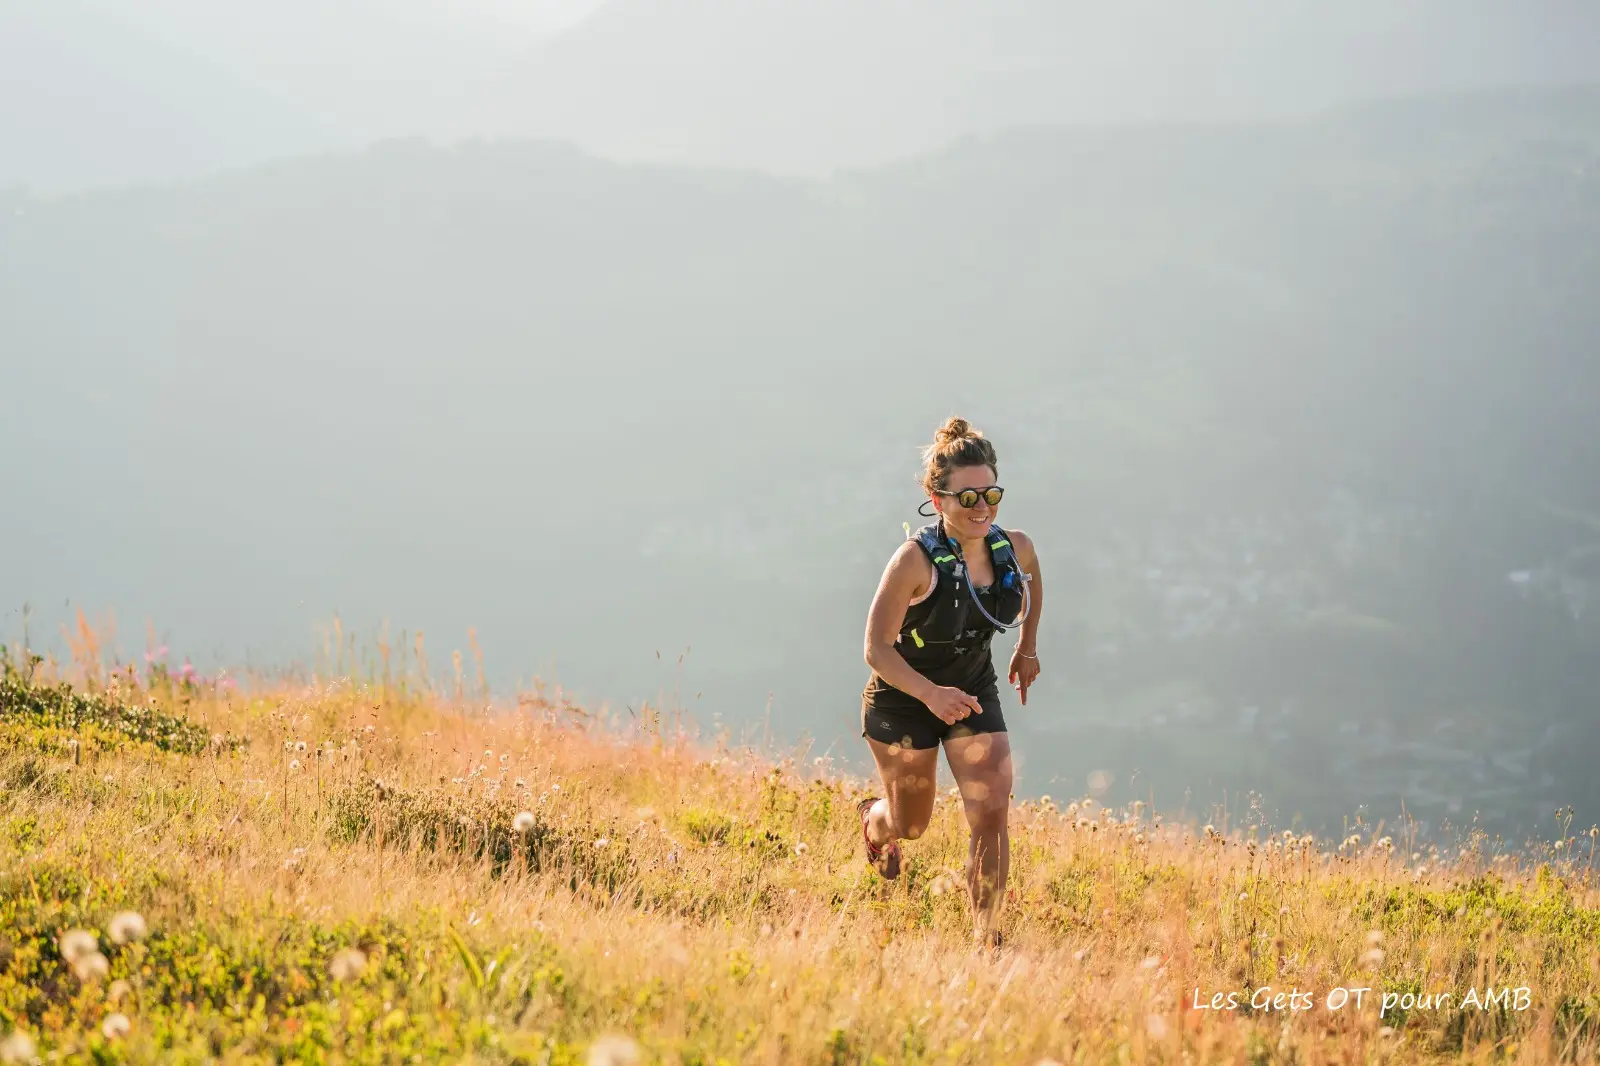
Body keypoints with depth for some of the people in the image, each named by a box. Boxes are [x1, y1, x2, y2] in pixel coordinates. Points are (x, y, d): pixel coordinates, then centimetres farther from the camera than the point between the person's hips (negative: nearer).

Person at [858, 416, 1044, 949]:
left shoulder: (1015, 548, -15)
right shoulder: (915, 560, -30)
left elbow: (1031, 583, 12)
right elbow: (878, 649, -28)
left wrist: (1028, 647, 17)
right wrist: (931, 694, -41)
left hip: (974, 693, 3)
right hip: (902, 698, -3)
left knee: (992, 811, -13)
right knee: (910, 823, 17)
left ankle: (987, 938, -4)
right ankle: (874, 824, 55)